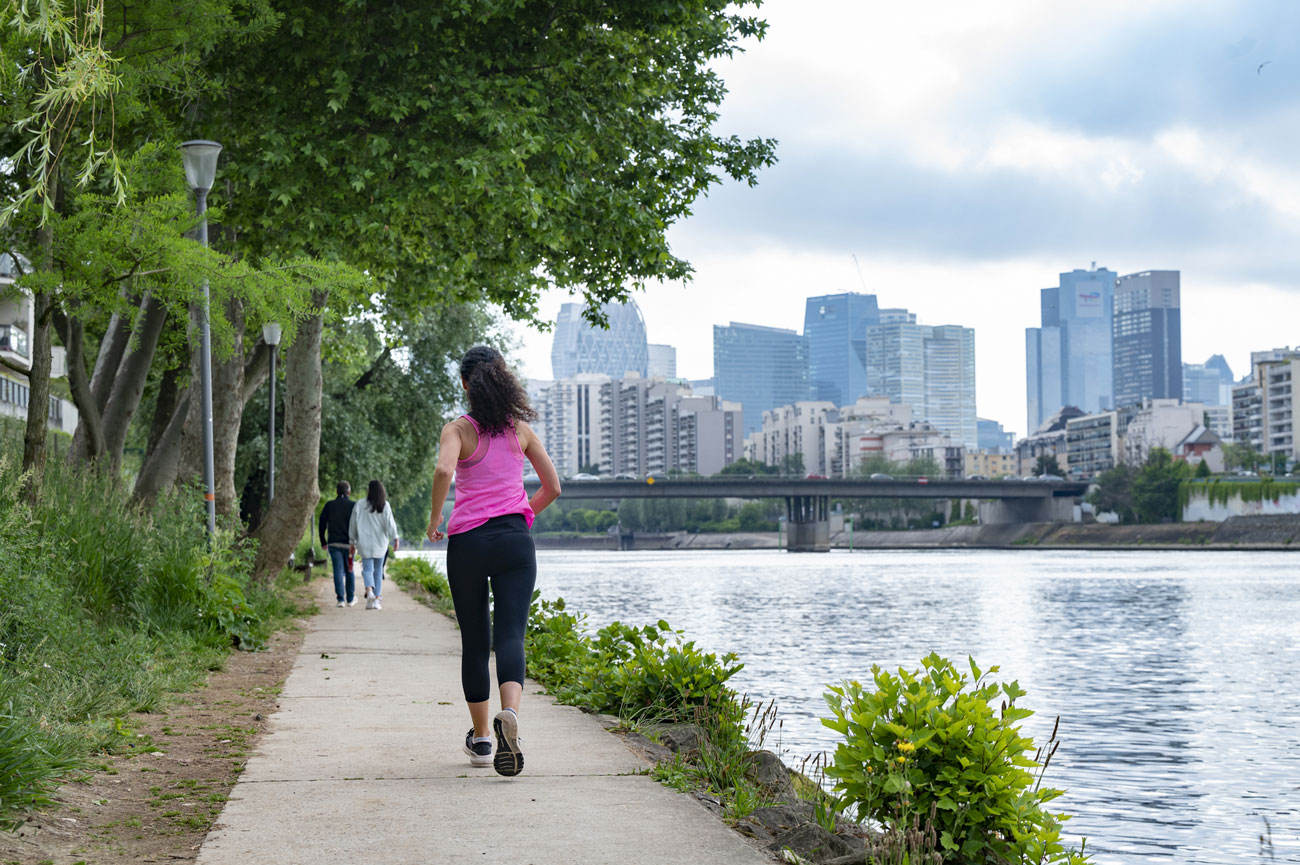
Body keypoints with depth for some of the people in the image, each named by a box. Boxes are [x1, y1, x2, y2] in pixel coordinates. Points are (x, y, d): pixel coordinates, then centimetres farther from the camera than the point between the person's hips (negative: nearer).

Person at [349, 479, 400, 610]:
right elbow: (390, 523, -9)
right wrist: (395, 539, -8)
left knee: (367, 569, 3)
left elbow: (353, 525, 4)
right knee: (378, 570, 10)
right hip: (380, 543, 1)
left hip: (364, 543, -1)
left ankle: (369, 591, -25)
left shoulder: (359, 505, 0)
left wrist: (353, 541, 13)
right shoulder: (385, 506, -2)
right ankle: (377, 598, 7)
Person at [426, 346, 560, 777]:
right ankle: (509, 713, -35)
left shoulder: (458, 429, -2)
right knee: (510, 635, -7)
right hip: (514, 541, 1)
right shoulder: (521, 430, 8)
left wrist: (434, 519, -7)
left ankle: (480, 738, 18)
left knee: (474, 642, 11)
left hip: (467, 543, -1)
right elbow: (552, 487, 12)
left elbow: (444, 470, -22)